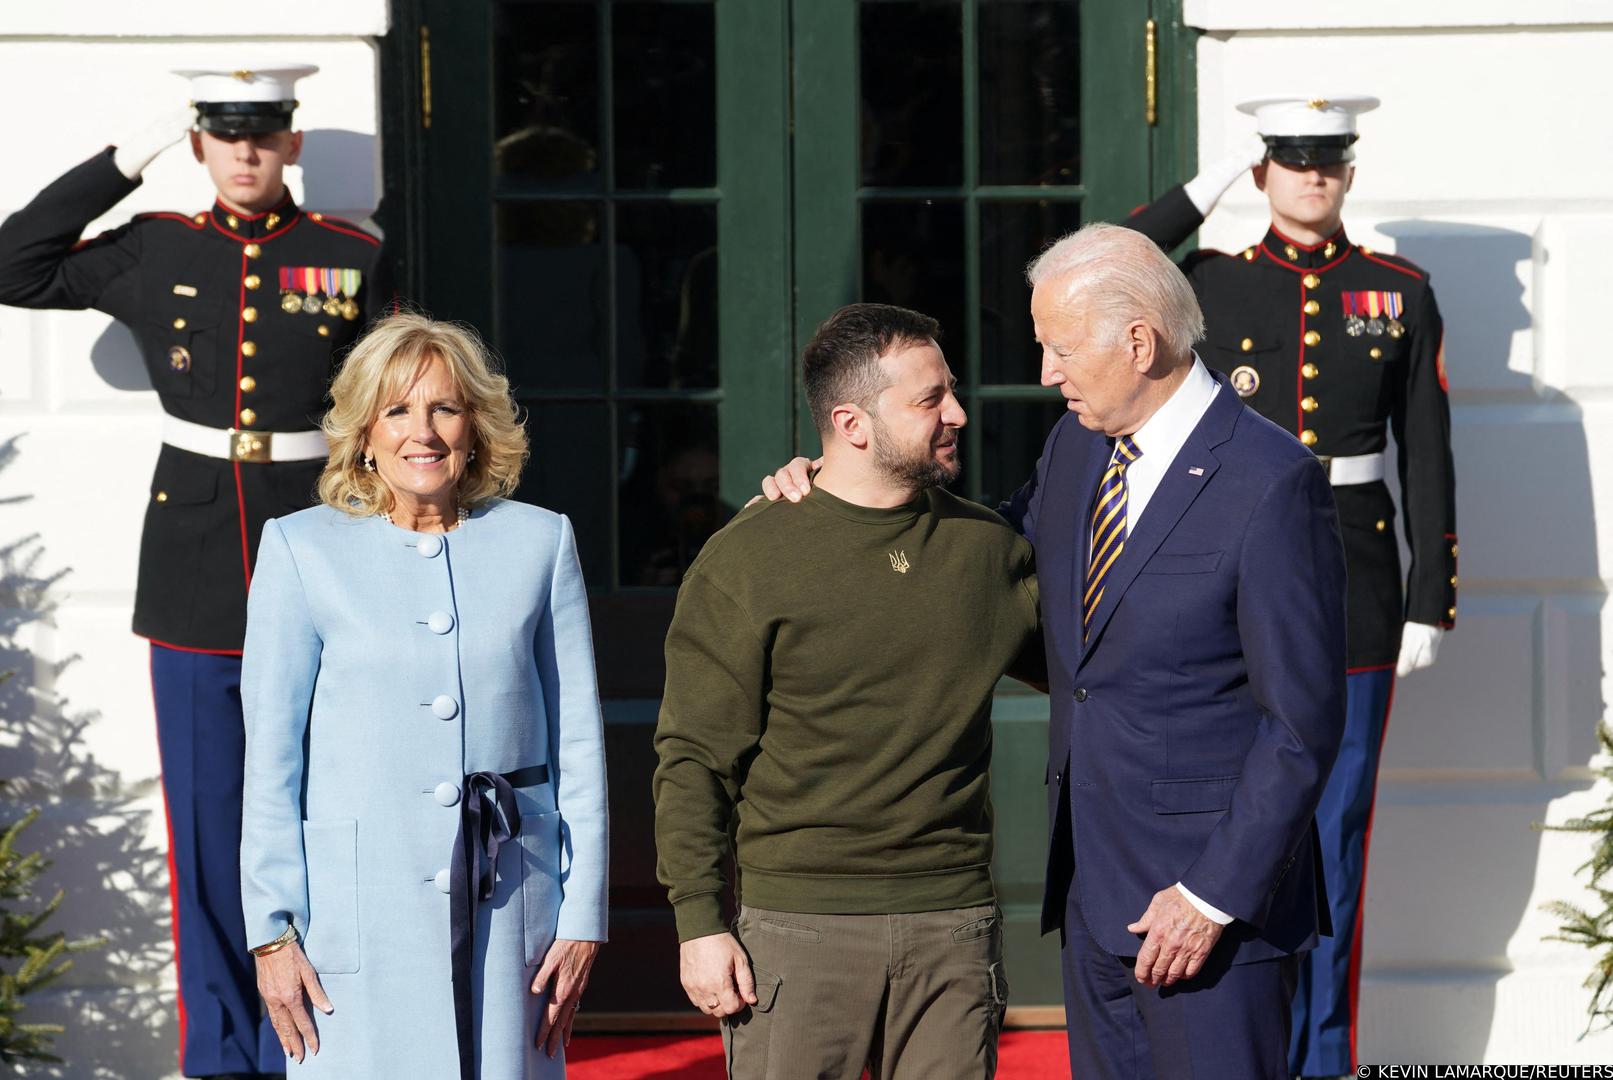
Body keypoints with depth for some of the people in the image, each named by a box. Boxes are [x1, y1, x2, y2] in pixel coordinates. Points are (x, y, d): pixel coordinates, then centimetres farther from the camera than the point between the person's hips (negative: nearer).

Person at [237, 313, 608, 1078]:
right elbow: (269, 757, 2)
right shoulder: (302, 550, 3)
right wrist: (271, 930, -3)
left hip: (510, 913, 2)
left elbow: (578, 742, 8)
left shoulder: (539, 542, 8)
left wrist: (583, 915, 4)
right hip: (358, 916, -2)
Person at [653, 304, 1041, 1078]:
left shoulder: (985, 546, 10)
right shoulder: (747, 561, -2)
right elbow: (693, 759, -2)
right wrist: (699, 923, -8)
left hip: (953, 926, 3)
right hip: (800, 926, -3)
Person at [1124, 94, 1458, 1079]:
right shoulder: (1214, 286, 4)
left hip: (1354, 585, 0)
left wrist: (1431, 602, 0)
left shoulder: (1401, 295, 4)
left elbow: (1428, 460, 4)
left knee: (1333, 830, 5)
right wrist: (1210, 186, -5)